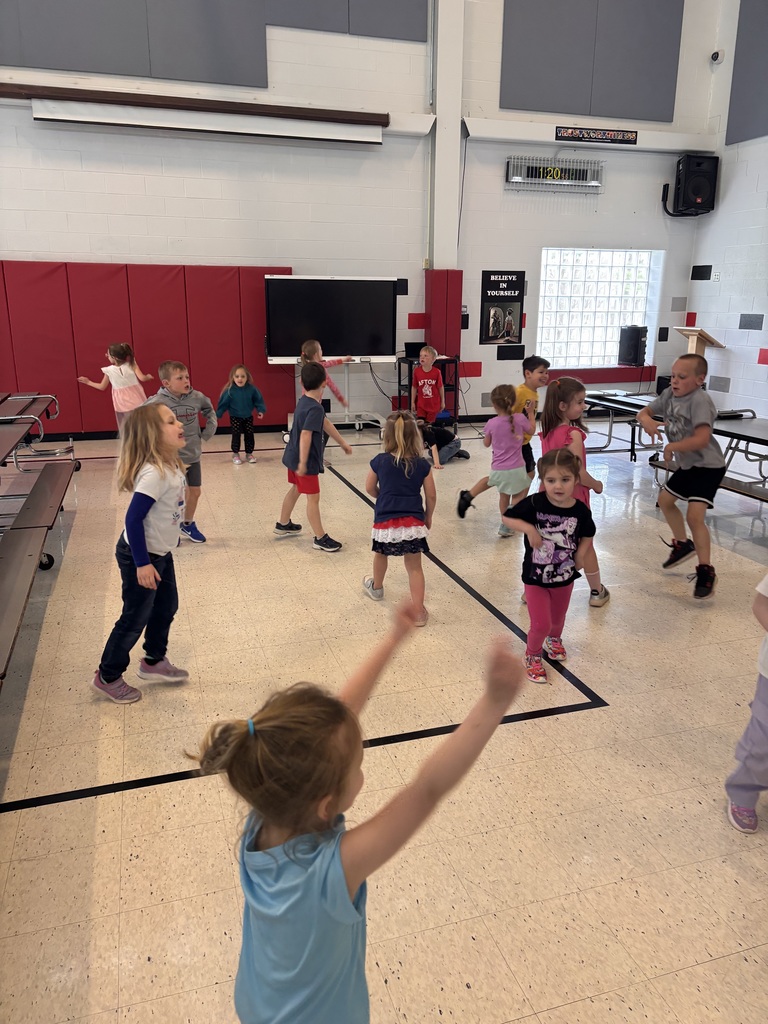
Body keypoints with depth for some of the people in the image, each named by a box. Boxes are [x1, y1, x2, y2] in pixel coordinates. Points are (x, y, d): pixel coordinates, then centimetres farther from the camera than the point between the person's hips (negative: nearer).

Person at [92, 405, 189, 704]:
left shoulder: (170, 465, -1)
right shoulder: (154, 474, -30)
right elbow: (133, 519, -29)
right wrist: (142, 564, -25)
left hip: (161, 553, 9)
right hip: (140, 556, -9)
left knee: (166, 607, 21)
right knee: (135, 618, 5)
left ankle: (153, 662, 40)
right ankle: (107, 677, 23)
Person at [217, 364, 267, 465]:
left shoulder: (252, 389, -14)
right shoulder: (229, 390, -19)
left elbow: (258, 400, -3)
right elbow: (223, 403, -14)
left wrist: (261, 410, -11)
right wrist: (217, 414, -15)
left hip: (248, 417, 2)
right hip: (235, 418, -2)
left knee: (249, 435, 7)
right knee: (236, 435, -2)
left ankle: (249, 453, 23)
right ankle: (235, 454, 14)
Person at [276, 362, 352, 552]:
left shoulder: (305, 401, 6)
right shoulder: (315, 408, -24)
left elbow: (325, 423, 12)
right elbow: (305, 435, -31)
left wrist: (342, 443, 18)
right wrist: (303, 463, -31)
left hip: (293, 456, 10)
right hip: (305, 460, -10)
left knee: (295, 489, 25)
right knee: (313, 498, -2)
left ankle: (283, 525, 41)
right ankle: (320, 538, 5)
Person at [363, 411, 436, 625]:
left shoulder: (380, 461, -5)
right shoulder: (422, 464, -4)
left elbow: (370, 489, 6)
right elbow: (431, 496, 1)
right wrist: (428, 517, 17)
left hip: (386, 522, 0)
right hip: (413, 523, 0)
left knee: (381, 554, 27)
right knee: (414, 566, 5)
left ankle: (376, 587, 52)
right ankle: (419, 612, 3)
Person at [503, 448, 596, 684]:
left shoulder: (580, 510, -14)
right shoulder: (534, 504, -22)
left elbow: (587, 536, 5)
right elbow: (508, 517, -11)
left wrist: (579, 557, -9)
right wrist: (528, 528, -26)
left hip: (565, 577, 3)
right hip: (536, 577, -3)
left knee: (558, 618, 24)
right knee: (541, 624, -4)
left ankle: (554, 640, 59)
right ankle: (532, 656, 27)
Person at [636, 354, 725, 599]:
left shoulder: (700, 400, -26)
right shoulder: (670, 394, -3)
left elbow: (702, 439, -35)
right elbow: (643, 412, 5)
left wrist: (672, 446, -22)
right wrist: (646, 420, -19)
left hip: (707, 466, -9)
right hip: (686, 465, 9)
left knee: (694, 515, -19)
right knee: (665, 499, 22)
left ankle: (706, 572, -7)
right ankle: (683, 544, 43)